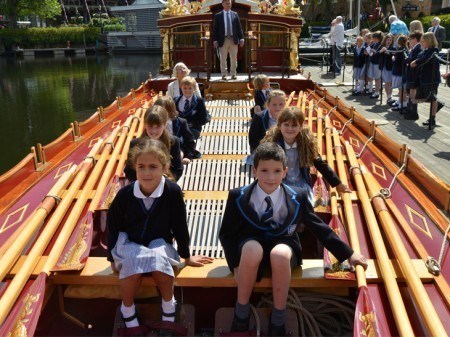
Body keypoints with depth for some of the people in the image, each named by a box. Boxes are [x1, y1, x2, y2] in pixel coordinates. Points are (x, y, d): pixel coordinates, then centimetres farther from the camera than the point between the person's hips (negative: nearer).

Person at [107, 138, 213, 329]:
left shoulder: (172, 192, -21)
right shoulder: (125, 194, -18)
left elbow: (180, 226, -7)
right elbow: (113, 226, -3)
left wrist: (186, 256, 4)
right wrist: (112, 258, 3)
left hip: (159, 242, 0)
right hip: (129, 243, 1)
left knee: (159, 259, -32)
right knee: (132, 264, -30)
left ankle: (168, 304, -2)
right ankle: (127, 310, -1)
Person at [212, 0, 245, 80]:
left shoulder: (235, 14, 9)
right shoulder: (218, 16, 3)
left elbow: (239, 27, 8)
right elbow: (215, 29, 2)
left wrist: (241, 38, 0)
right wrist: (215, 40, -7)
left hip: (234, 40, 2)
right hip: (223, 40, -2)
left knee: (234, 58, 6)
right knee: (223, 59, 2)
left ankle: (233, 74, 16)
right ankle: (224, 74, 11)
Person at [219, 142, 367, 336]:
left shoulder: (298, 198, -6)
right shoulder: (238, 197, -8)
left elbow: (320, 228, 3)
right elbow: (226, 234, -2)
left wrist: (348, 254, 4)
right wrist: (236, 265, -15)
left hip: (283, 248, 0)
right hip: (250, 246, 0)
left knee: (280, 253, -37)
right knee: (252, 249, -37)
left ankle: (278, 319, -13)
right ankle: (241, 312, -13)